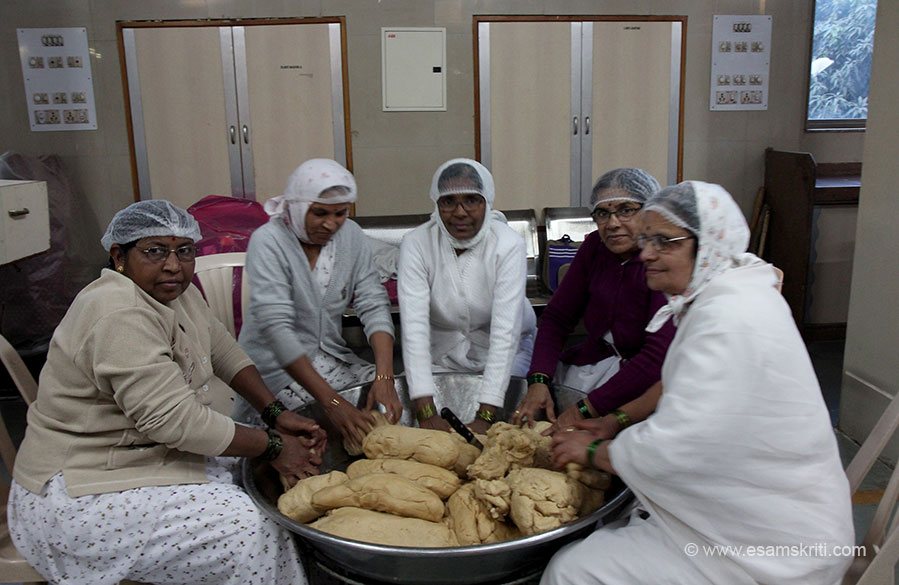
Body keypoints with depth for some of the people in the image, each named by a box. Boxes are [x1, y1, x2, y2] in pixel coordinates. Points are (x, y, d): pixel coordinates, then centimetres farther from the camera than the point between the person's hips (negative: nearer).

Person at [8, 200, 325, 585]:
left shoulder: (174, 290, 1)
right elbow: (176, 421, -30)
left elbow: (224, 352, 6)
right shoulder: (121, 315, -28)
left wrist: (277, 415, -6)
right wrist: (272, 446, -20)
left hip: (151, 450, 9)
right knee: (244, 529, -18)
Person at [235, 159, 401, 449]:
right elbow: (277, 328, -27)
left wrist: (384, 377, -26)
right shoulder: (268, 242, -19)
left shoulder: (352, 236, -2)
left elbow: (374, 305, -9)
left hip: (331, 356, 5)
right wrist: (331, 401, -35)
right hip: (275, 367, -5)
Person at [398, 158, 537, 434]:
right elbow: (414, 326, -26)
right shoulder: (416, 243, -19)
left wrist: (485, 416, -35)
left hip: (504, 351, 0)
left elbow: (505, 331, -29)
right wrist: (426, 412, -34)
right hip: (441, 352, 1)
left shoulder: (508, 244, -23)